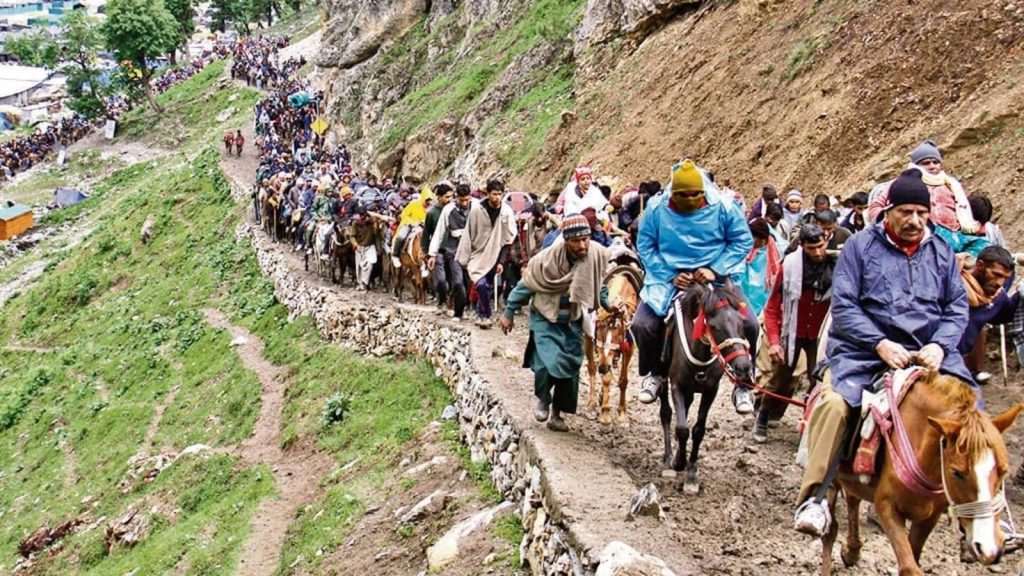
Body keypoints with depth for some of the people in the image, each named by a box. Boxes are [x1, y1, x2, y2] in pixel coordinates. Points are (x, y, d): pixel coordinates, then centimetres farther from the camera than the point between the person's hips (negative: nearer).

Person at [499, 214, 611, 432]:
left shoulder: (598, 255, -16)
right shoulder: (546, 259, -24)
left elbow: (600, 286, 7)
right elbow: (525, 286, -8)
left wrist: (609, 305, -3)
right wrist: (509, 313, -1)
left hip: (573, 321, 4)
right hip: (545, 318, -3)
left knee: (570, 367, 5)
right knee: (549, 363, -19)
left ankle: (557, 414, 24)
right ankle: (543, 398, 13)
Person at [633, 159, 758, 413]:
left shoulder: (723, 207, -10)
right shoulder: (656, 209, -8)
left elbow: (743, 241, -3)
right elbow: (645, 246, -2)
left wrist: (715, 270, -15)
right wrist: (671, 276, -14)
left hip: (716, 276, -1)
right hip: (669, 278, 1)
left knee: (748, 324, -19)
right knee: (642, 324, -15)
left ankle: (743, 384, 4)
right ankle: (654, 373, 16)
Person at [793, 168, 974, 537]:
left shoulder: (941, 252, 13)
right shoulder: (861, 247, 2)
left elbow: (958, 307, 11)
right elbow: (843, 306, -4)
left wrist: (939, 345, -9)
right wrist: (881, 344, -17)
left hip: (929, 352, 3)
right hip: (866, 350, -3)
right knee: (834, 402, -29)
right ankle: (815, 497, -22)